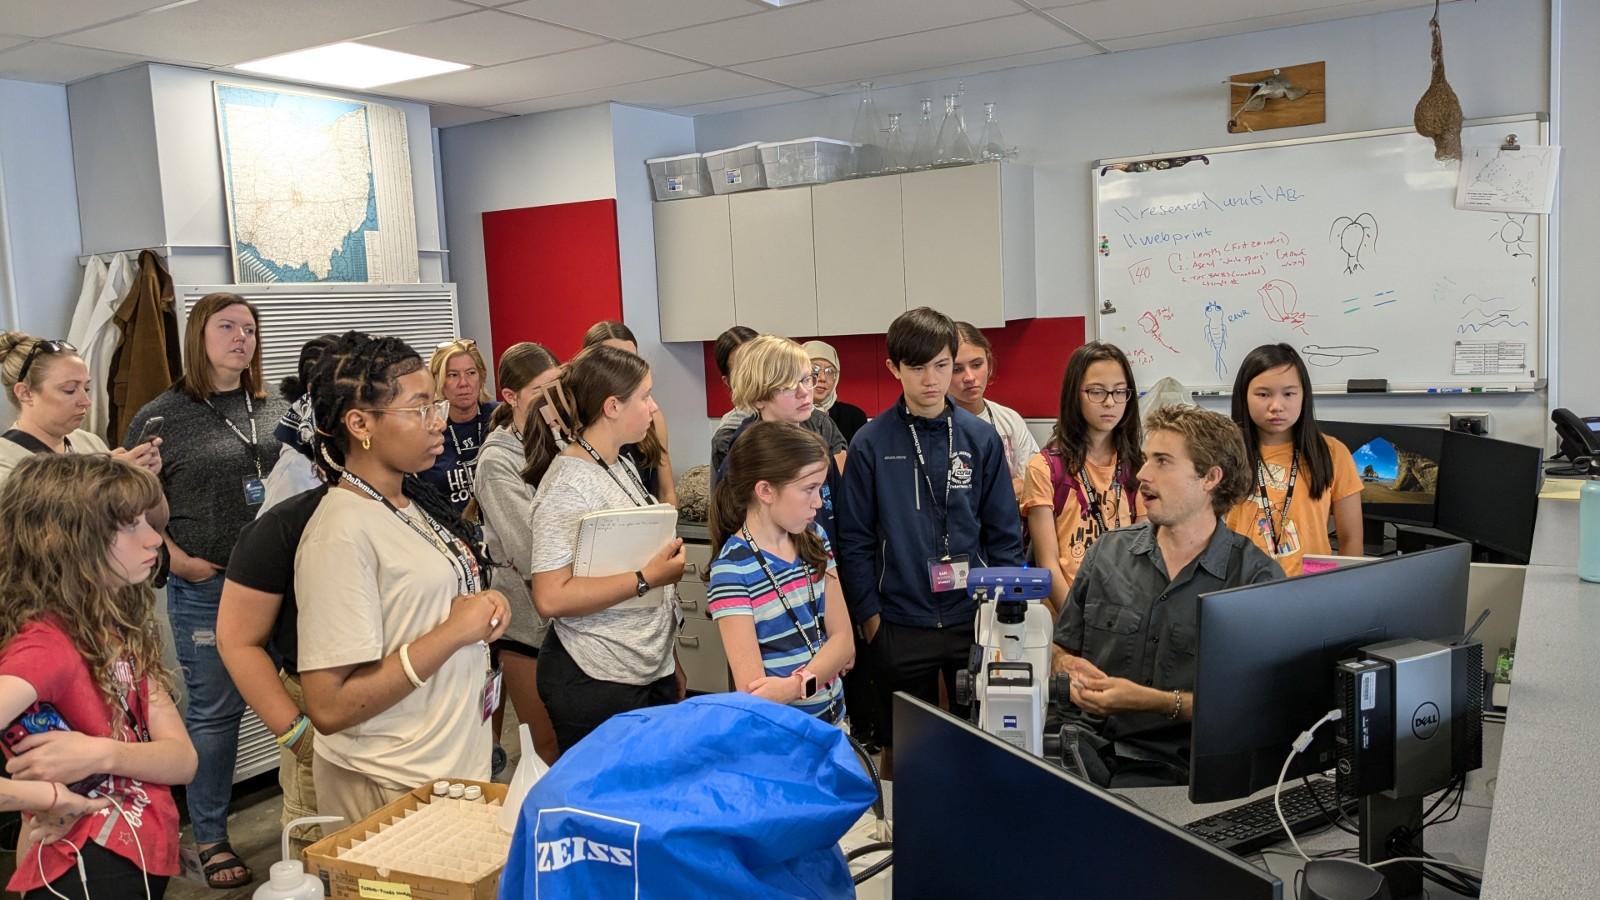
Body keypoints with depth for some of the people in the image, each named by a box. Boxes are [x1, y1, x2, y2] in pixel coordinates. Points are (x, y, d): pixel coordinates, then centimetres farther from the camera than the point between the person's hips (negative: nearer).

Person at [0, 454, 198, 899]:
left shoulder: (120, 630, 2)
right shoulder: (45, 645, -22)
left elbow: (182, 758, -5)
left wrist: (100, 754, -22)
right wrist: (49, 797, -24)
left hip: (144, 863, 8)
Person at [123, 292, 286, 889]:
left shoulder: (277, 411, 8)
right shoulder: (162, 416, -3)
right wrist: (179, 560, -9)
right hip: (207, 589, -3)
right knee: (213, 711, 6)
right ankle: (209, 839, 22)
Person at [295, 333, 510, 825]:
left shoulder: (414, 500, 2)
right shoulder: (343, 531, -21)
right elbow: (329, 706, -25)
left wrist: (483, 608, -4)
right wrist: (454, 631, -22)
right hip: (395, 790, -8)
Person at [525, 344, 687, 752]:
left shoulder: (623, 465, 9)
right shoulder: (568, 486, -18)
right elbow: (551, 597, -24)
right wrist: (647, 579, -23)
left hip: (654, 671, 8)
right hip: (598, 684, -8)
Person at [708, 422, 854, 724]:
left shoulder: (814, 539, -1)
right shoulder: (731, 570, -22)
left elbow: (843, 639, -5)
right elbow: (754, 692, -24)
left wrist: (796, 684, -21)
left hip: (833, 717, 6)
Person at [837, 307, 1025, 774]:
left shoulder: (981, 438, 1)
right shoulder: (870, 444, -4)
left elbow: (1004, 533, 4)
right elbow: (855, 539, -1)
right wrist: (869, 615, -5)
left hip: (975, 619, 1)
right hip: (900, 625, -1)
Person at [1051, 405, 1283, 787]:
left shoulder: (1258, 578, -3)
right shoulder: (1109, 550, 10)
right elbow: (1061, 649, 19)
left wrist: (1150, 701, -16)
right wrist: (1071, 672, -3)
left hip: (1173, 767, -3)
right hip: (1089, 747, 4)